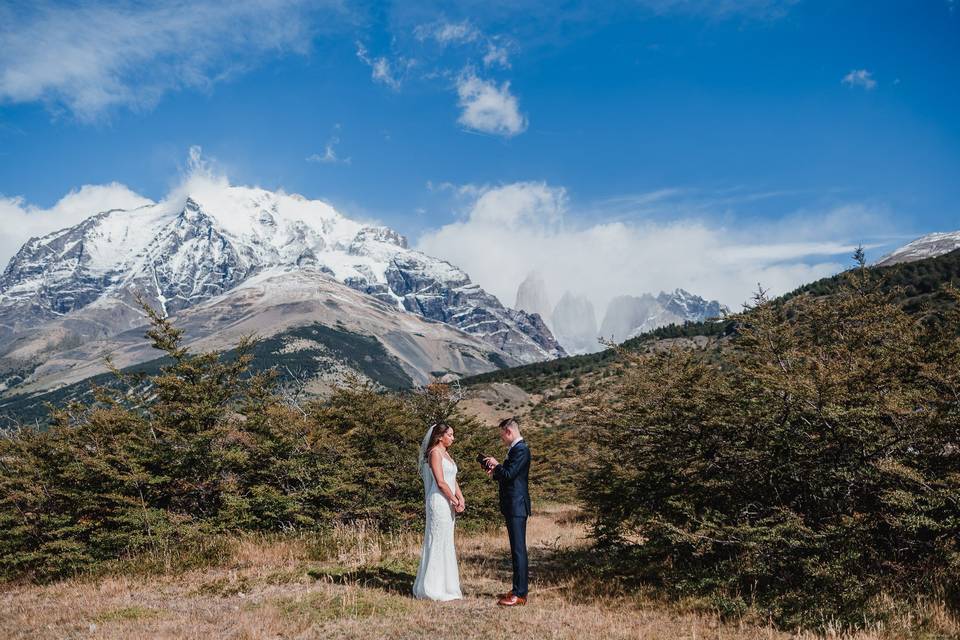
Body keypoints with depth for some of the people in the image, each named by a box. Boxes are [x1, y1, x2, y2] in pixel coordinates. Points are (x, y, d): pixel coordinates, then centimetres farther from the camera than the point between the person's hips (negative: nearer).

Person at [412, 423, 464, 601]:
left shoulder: (445, 453, 17)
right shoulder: (434, 453, -11)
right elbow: (440, 482, -17)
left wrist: (460, 498, 0)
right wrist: (456, 501, -11)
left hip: (448, 504, 9)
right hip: (438, 502, -9)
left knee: (445, 544, 13)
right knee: (438, 543, -4)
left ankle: (443, 585, 21)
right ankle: (434, 589, 2)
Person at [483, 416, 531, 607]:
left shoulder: (521, 449, -15)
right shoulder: (515, 449, 16)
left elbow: (510, 474, -22)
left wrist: (496, 465, -7)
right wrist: (495, 473, 7)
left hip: (517, 506, -10)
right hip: (513, 506, 10)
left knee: (518, 549, -7)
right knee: (517, 549, 14)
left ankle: (520, 594, -4)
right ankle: (519, 589, 21)